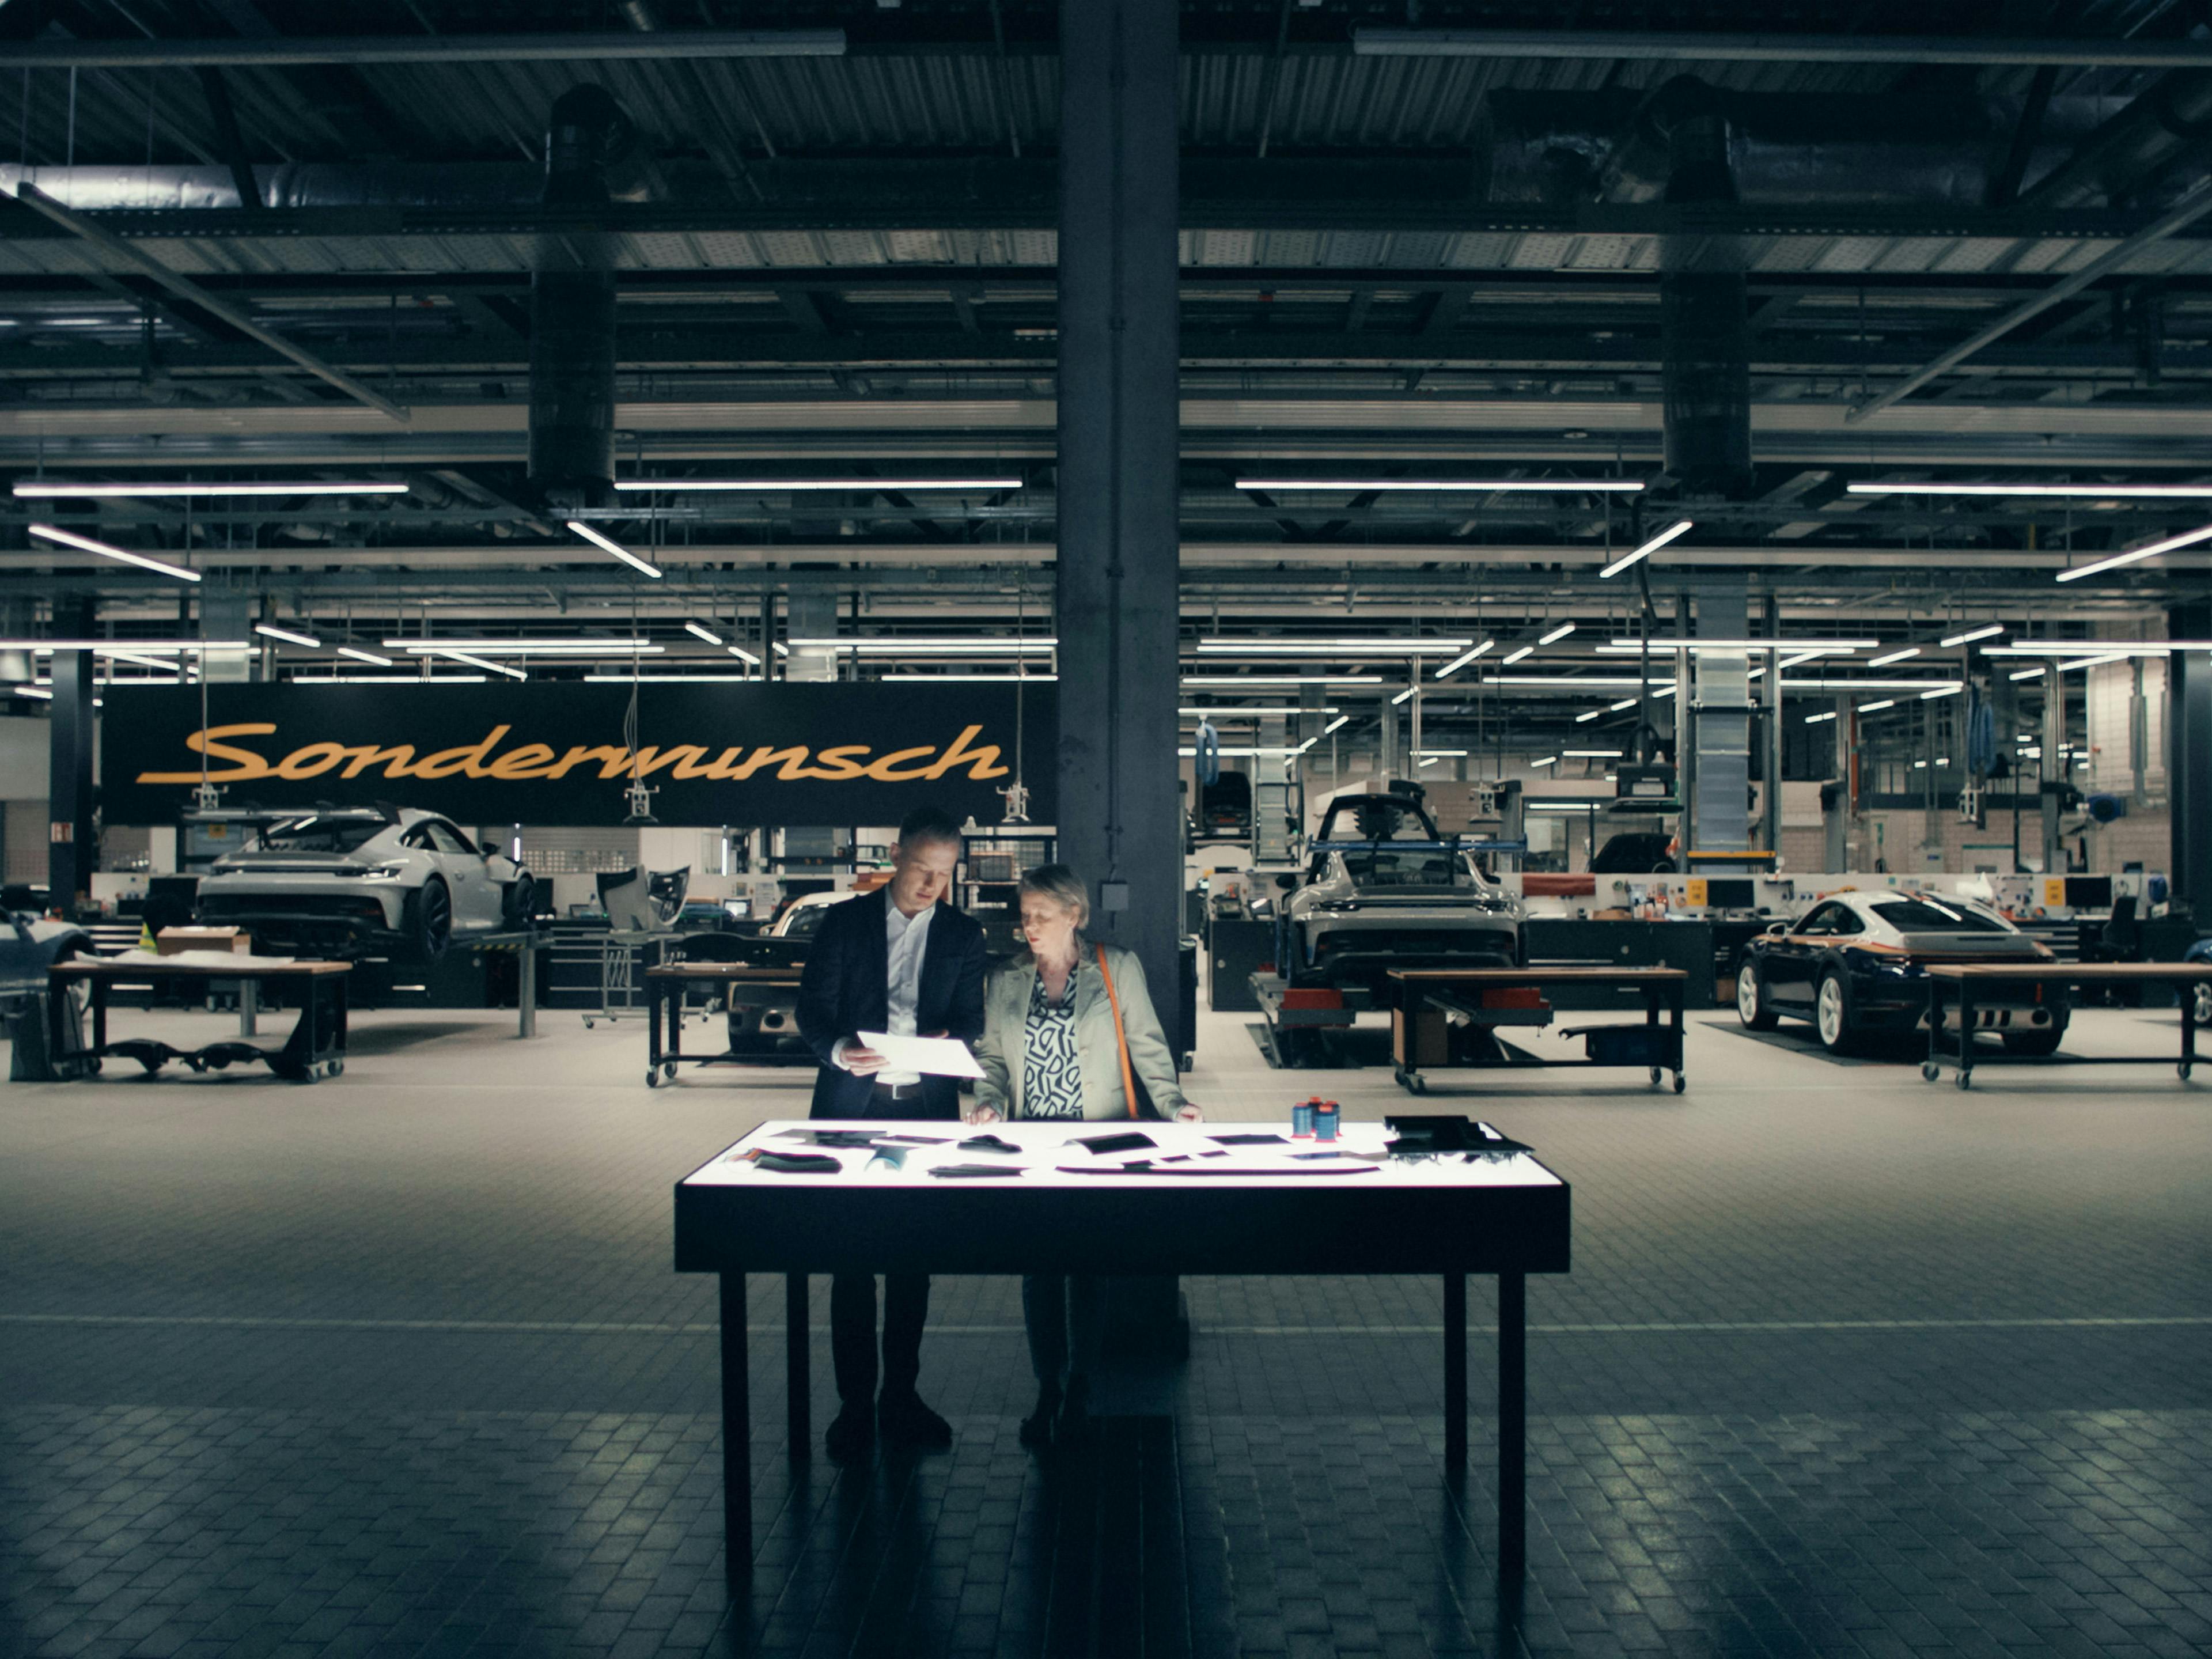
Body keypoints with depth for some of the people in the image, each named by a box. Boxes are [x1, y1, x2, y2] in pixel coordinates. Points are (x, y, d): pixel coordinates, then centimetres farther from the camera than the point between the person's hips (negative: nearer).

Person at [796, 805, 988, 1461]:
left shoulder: (963, 934, 9)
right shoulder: (844, 921, 3)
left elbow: (971, 1022, 7)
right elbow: (812, 1008, 0)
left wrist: (943, 1040, -16)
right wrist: (839, 1051, -21)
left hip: (927, 1108, 2)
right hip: (852, 1107, -2)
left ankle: (901, 1395, 20)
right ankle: (855, 1402, 10)